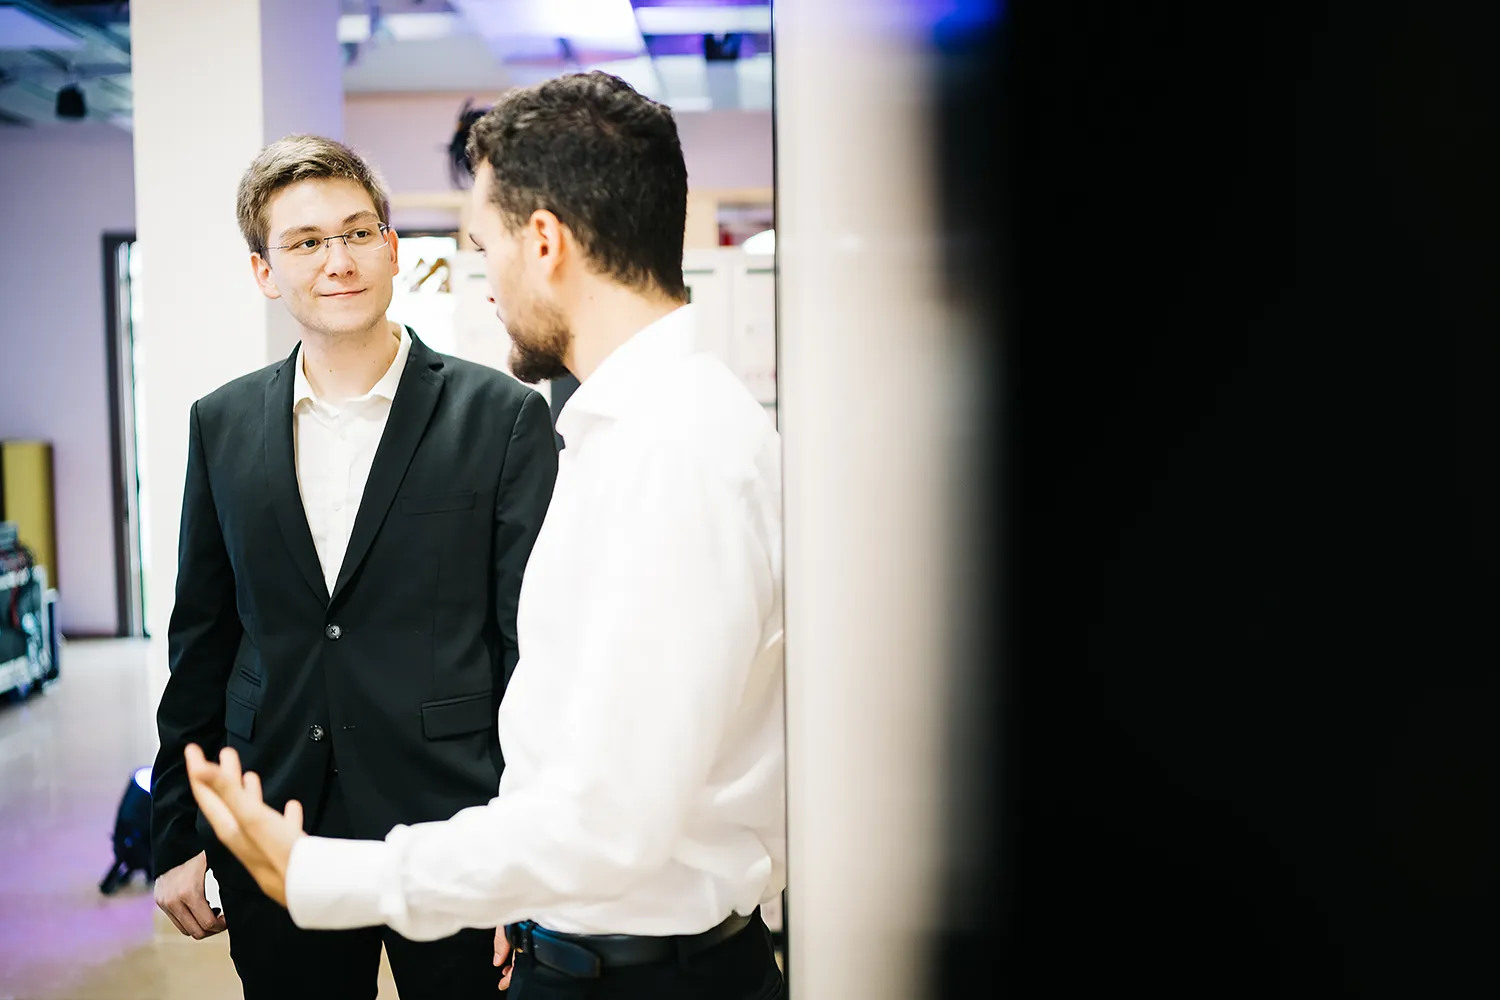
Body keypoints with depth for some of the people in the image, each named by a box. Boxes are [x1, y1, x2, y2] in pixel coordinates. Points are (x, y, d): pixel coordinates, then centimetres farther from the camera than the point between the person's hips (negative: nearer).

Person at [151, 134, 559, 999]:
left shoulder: (504, 416, -6)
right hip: (271, 846, 3)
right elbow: (202, 640, 11)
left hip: (450, 834, -3)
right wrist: (179, 836, 10)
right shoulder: (223, 424, 5)